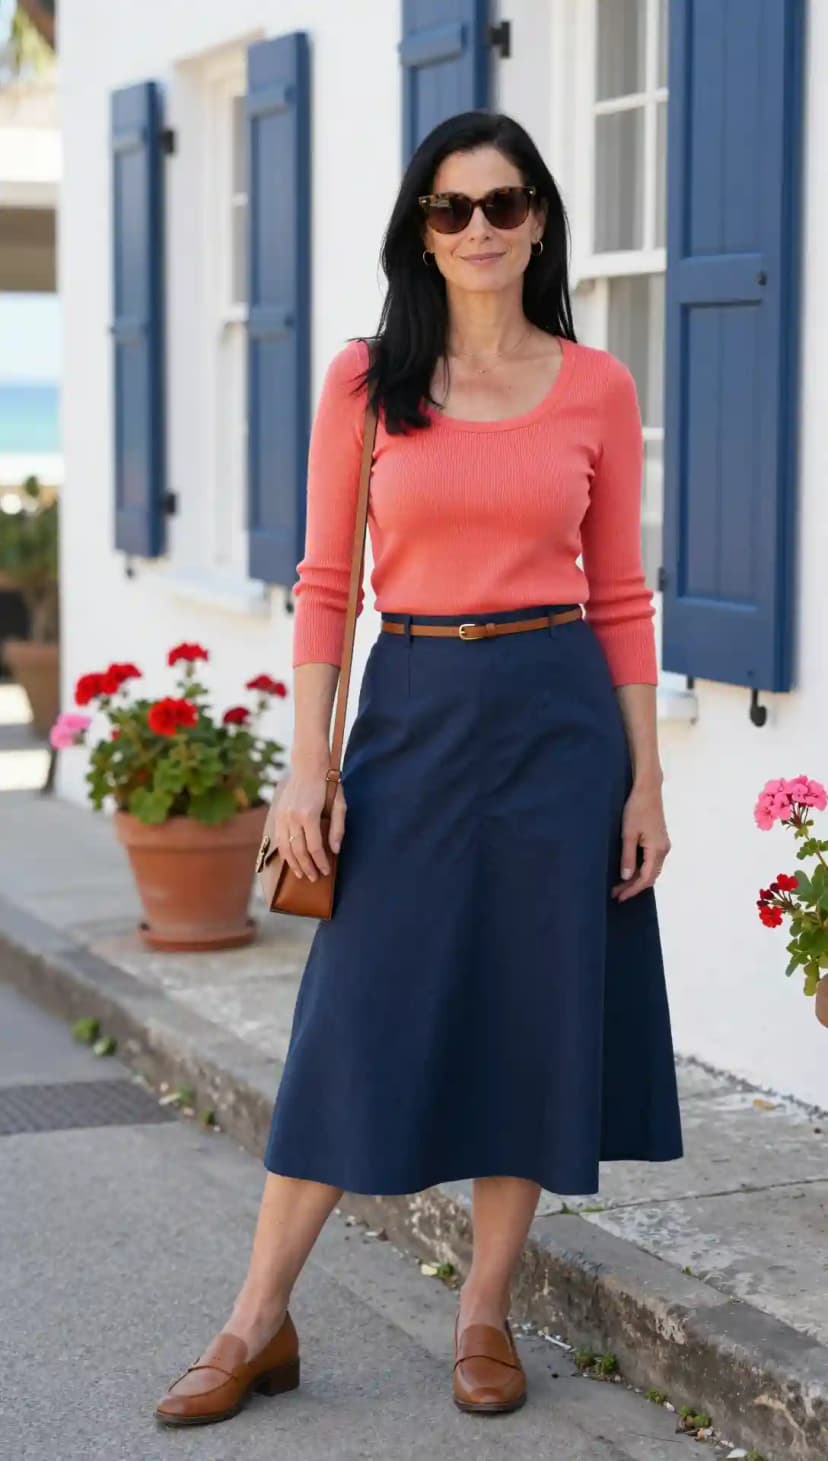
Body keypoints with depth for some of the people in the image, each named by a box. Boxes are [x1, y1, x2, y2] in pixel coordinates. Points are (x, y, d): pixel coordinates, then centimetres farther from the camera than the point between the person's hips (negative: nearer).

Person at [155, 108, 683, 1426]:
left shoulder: (597, 388, 3)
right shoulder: (366, 380, 1)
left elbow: (620, 596, 5)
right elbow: (326, 585, 1)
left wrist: (645, 777, 2)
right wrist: (307, 766, -5)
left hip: (557, 716, 1)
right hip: (412, 713, -1)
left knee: (532, 1009, 5)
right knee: (363, 1013, 2)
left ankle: (486, 1314, 20)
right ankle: (260, 1323, 12)